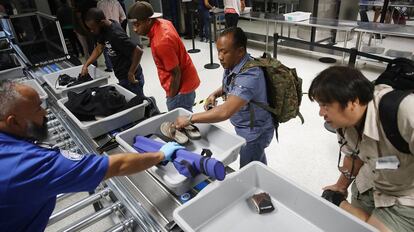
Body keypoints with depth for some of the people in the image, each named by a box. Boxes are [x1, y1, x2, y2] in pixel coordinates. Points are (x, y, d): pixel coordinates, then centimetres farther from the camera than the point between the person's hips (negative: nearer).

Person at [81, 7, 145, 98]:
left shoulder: (116, 35, -27)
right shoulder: (105, 29, 0)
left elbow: (138, 51, -31)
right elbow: (99, 48, 11)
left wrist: (131, 73, -21)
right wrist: (86, 65, 3)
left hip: (131, 78, -9)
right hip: (122, 77, 9)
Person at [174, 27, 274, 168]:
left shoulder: (250, 75, -36)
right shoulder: (232, 64, -9)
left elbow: (225, 112, -43)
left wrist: (189, 119, -36)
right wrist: (215, 94, -6)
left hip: (255, 132, -8)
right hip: (244, 127, 8)